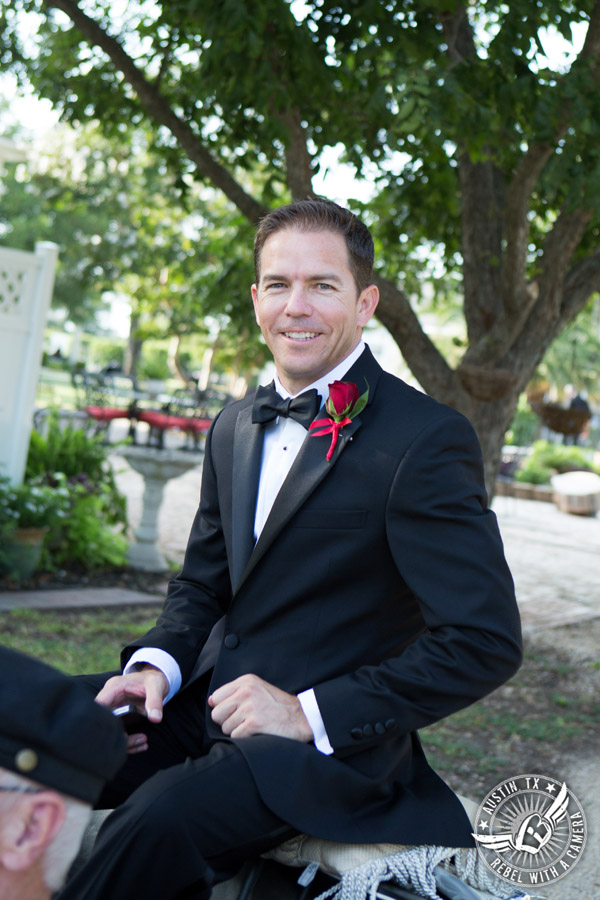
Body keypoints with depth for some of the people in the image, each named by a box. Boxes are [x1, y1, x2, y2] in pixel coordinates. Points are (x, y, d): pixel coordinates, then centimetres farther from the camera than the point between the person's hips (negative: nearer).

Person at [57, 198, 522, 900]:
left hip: (330, 741, -6)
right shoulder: (234, 426, 11)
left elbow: (486, 641, -17)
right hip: (205, 702, 7)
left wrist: (311, 712, -19)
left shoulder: (428, 440, -14)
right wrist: (155, 665, -3)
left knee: (157, 819, -32)